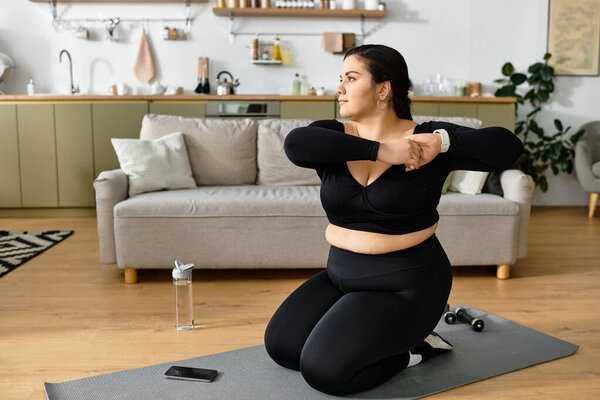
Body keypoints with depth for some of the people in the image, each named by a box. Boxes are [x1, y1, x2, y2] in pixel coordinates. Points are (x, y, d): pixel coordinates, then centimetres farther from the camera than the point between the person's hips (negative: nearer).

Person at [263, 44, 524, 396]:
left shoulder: (426, 139, -10)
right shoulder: (334, 137, -2)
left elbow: (508, 148, -16)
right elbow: (296, 143, -27)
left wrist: (443, 140, -26)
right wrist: (380, 151, -31)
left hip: (405, 285, -6)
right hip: (343, 274, 6)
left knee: (323, 370, -16)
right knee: (281, 345, 6)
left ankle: (413, 347, 7)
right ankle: (386, 338, 19)